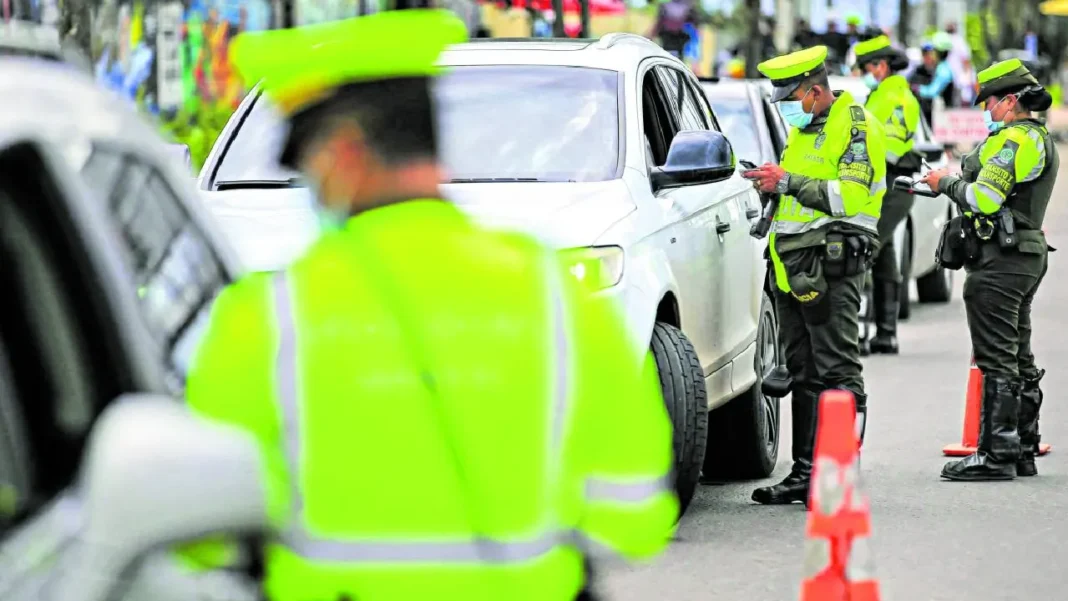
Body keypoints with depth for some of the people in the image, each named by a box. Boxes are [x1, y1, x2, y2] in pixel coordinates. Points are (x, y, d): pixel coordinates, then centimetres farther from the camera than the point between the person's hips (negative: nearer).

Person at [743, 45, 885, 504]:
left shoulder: (855, 125, -7)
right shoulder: (800, 129, 21)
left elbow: (850, 195, -19)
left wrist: (789, 182, -19)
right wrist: (770, 183, 11)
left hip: (832, 264, -9)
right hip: (793, 266, 9)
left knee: (837, 372, -10)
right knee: (803, 375, 11)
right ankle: (805, 472, 14)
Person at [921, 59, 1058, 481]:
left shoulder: (1014, 139, -15)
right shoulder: (1041, 139, 19)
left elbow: (985, 198, -23)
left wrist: (947, 183, -6)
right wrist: (955, 182, 12)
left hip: (1000, 260, -11)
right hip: (1027, 255, 11)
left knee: (997, 360, -9)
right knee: (1019, 359, 14)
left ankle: (996, 454, -9)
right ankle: (1023, 451, 19)